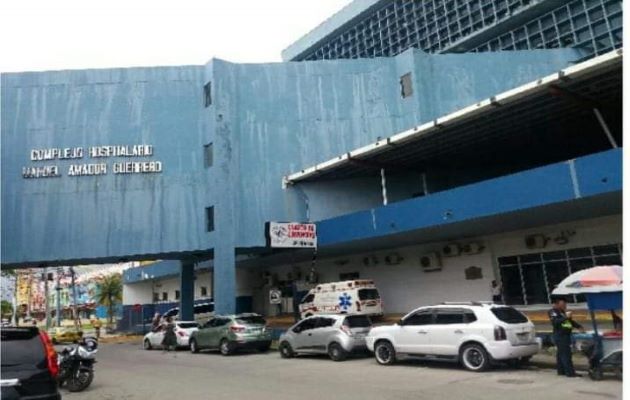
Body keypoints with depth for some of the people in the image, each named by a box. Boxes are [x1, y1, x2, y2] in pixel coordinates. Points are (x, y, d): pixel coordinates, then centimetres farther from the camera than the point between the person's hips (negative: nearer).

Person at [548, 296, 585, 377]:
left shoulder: (562, 312, 20)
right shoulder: (553, 312, -8)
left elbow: (570, 321, 28)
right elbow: (555, 322, -24)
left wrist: (579, 327, 16)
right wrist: (565, 317, -30)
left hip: (565, 335, 10)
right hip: (560, 335, -10)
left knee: (560, 354, 13)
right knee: (566, 354, -11)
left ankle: (561, 371, 19)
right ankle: (570, 372, -12)